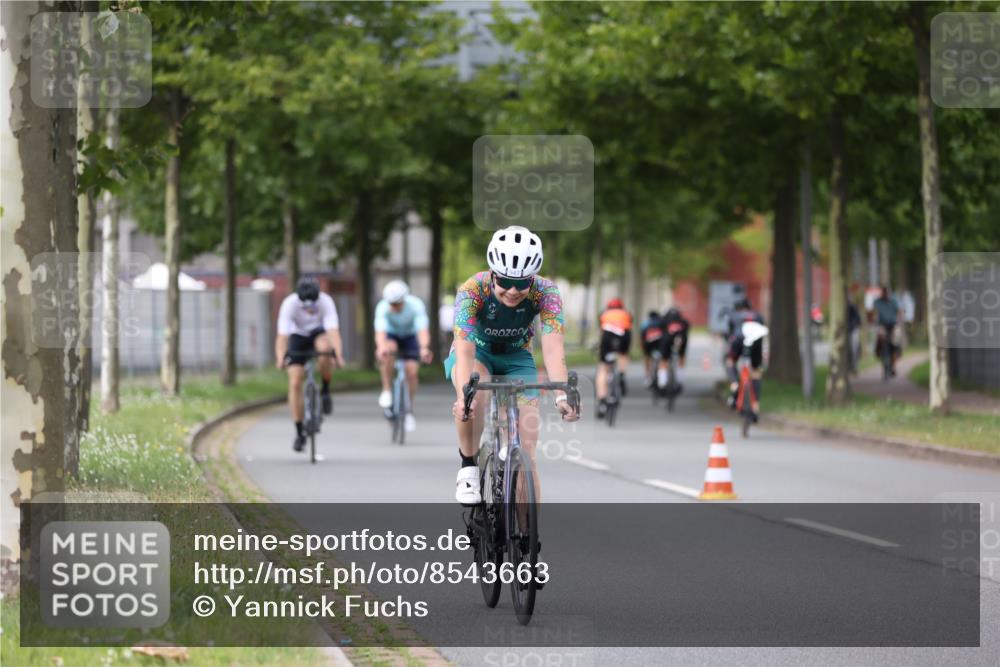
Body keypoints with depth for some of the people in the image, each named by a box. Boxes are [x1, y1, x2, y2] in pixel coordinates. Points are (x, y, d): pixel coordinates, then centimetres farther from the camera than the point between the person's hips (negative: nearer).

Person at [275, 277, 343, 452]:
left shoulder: (326, 302, -30)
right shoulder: (289, 304, -30)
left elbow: (333, 330, -40)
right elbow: (282, 335, -37)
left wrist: (338, 353, -57)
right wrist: (280, 358, -54)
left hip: (319, 333, 0)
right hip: (298, 336, 0)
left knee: (325, 347, -38)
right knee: (295, 383, -12)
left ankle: (325, 390, -12)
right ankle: (299, 434, -1)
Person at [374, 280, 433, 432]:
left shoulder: (416, 305, -32)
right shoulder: (382, 308, -31)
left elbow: (423, 330, -43)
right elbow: (380, 331, -44)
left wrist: (424, 348, -64)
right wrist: (381, 347, -67)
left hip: (410, 336, 0)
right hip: (391, 335, 0)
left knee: (412, 372, -16)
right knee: (387, 351, -35)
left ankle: (409, 410, 6)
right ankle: (386, 391, -21)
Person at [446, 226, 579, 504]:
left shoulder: (545, 292, -27)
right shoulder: (472, 290, -31)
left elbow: (552, 348, -37)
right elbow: (465, 348, -41)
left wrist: (561, 395, -53)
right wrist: (463, 395, -58)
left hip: (516, 358, 2)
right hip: (476, 353, -1)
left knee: (526, 450, -12)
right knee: (473, 392, -38)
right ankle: (468, 468, -18)